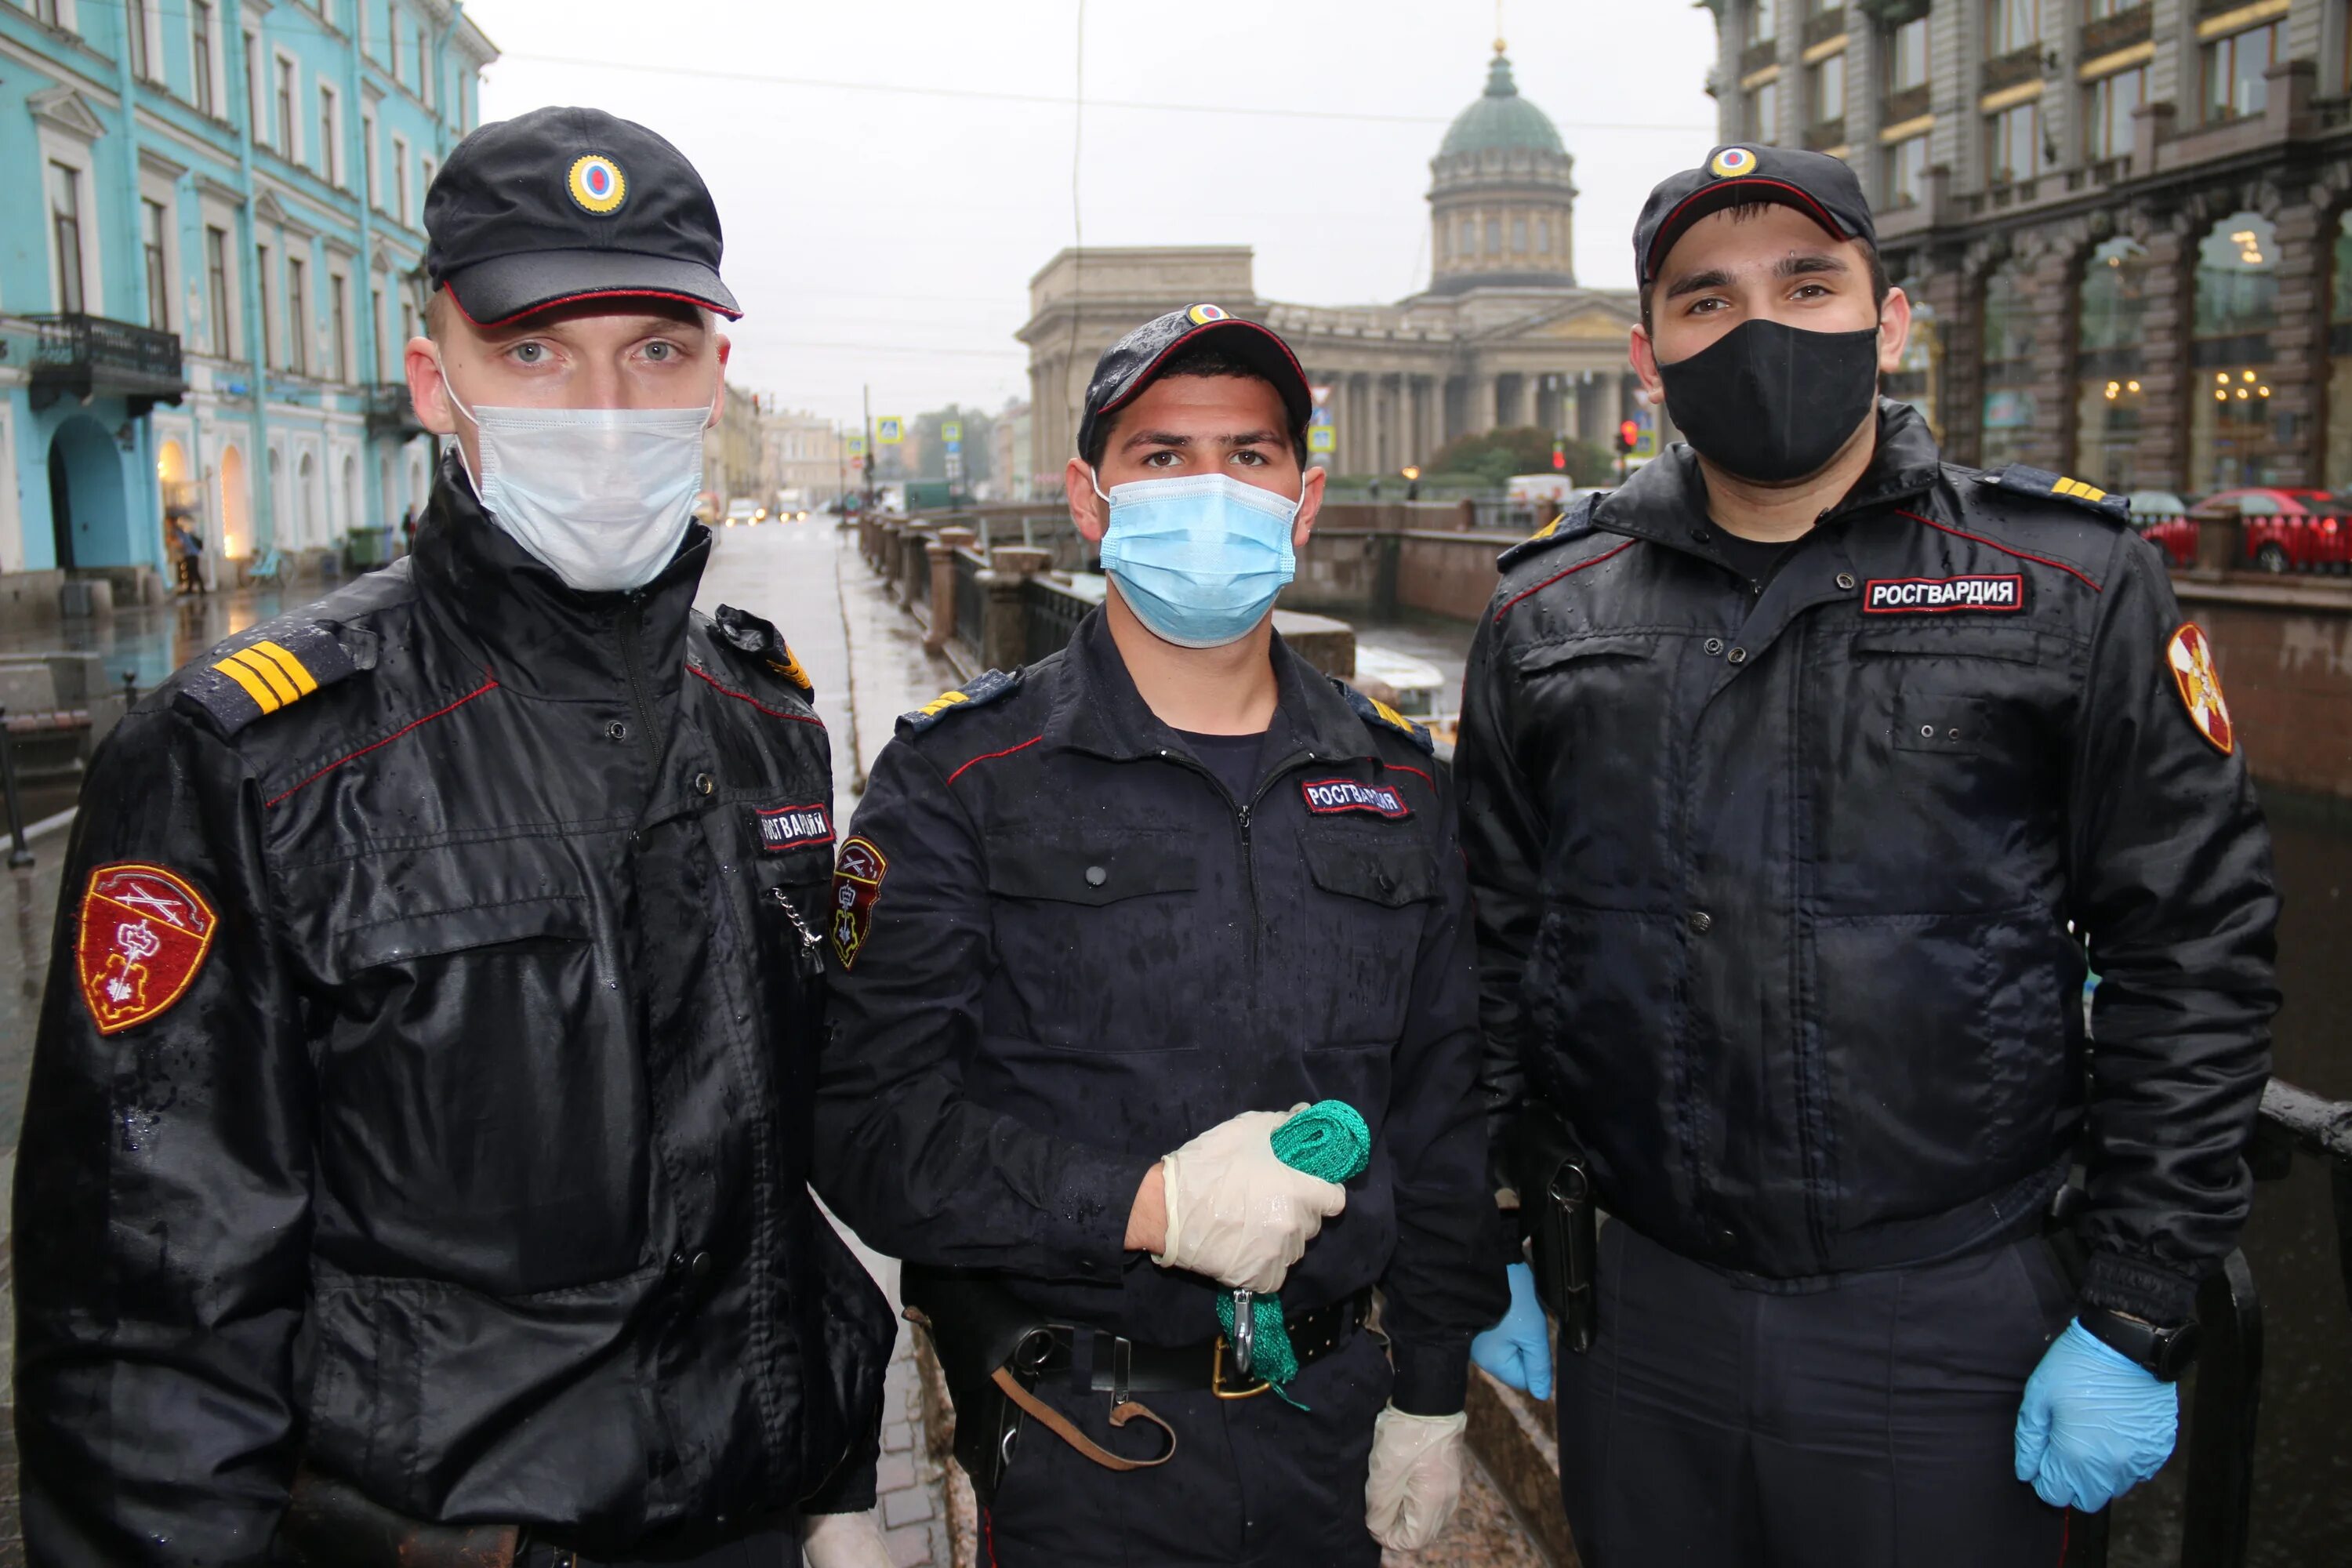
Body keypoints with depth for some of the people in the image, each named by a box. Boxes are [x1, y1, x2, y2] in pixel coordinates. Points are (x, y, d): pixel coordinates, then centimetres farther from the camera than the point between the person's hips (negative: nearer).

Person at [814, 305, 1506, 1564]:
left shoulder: (1396, 782, 4)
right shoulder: (963, 777, -9)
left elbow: (1439, 1111, 9)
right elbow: (870, 1121, -14)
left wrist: (1431, 1393, 8)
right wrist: (1146, 1205, -23)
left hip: (1330, 1414, 4)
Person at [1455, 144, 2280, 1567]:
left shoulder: (2074, 589, -3)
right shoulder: (1550, 615, 3)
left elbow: (2195, 953, -4)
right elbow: (1492, 949, 8)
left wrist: (2139, 1321, -6)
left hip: (1950, 1333, -2)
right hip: (1636, 1318, 3)